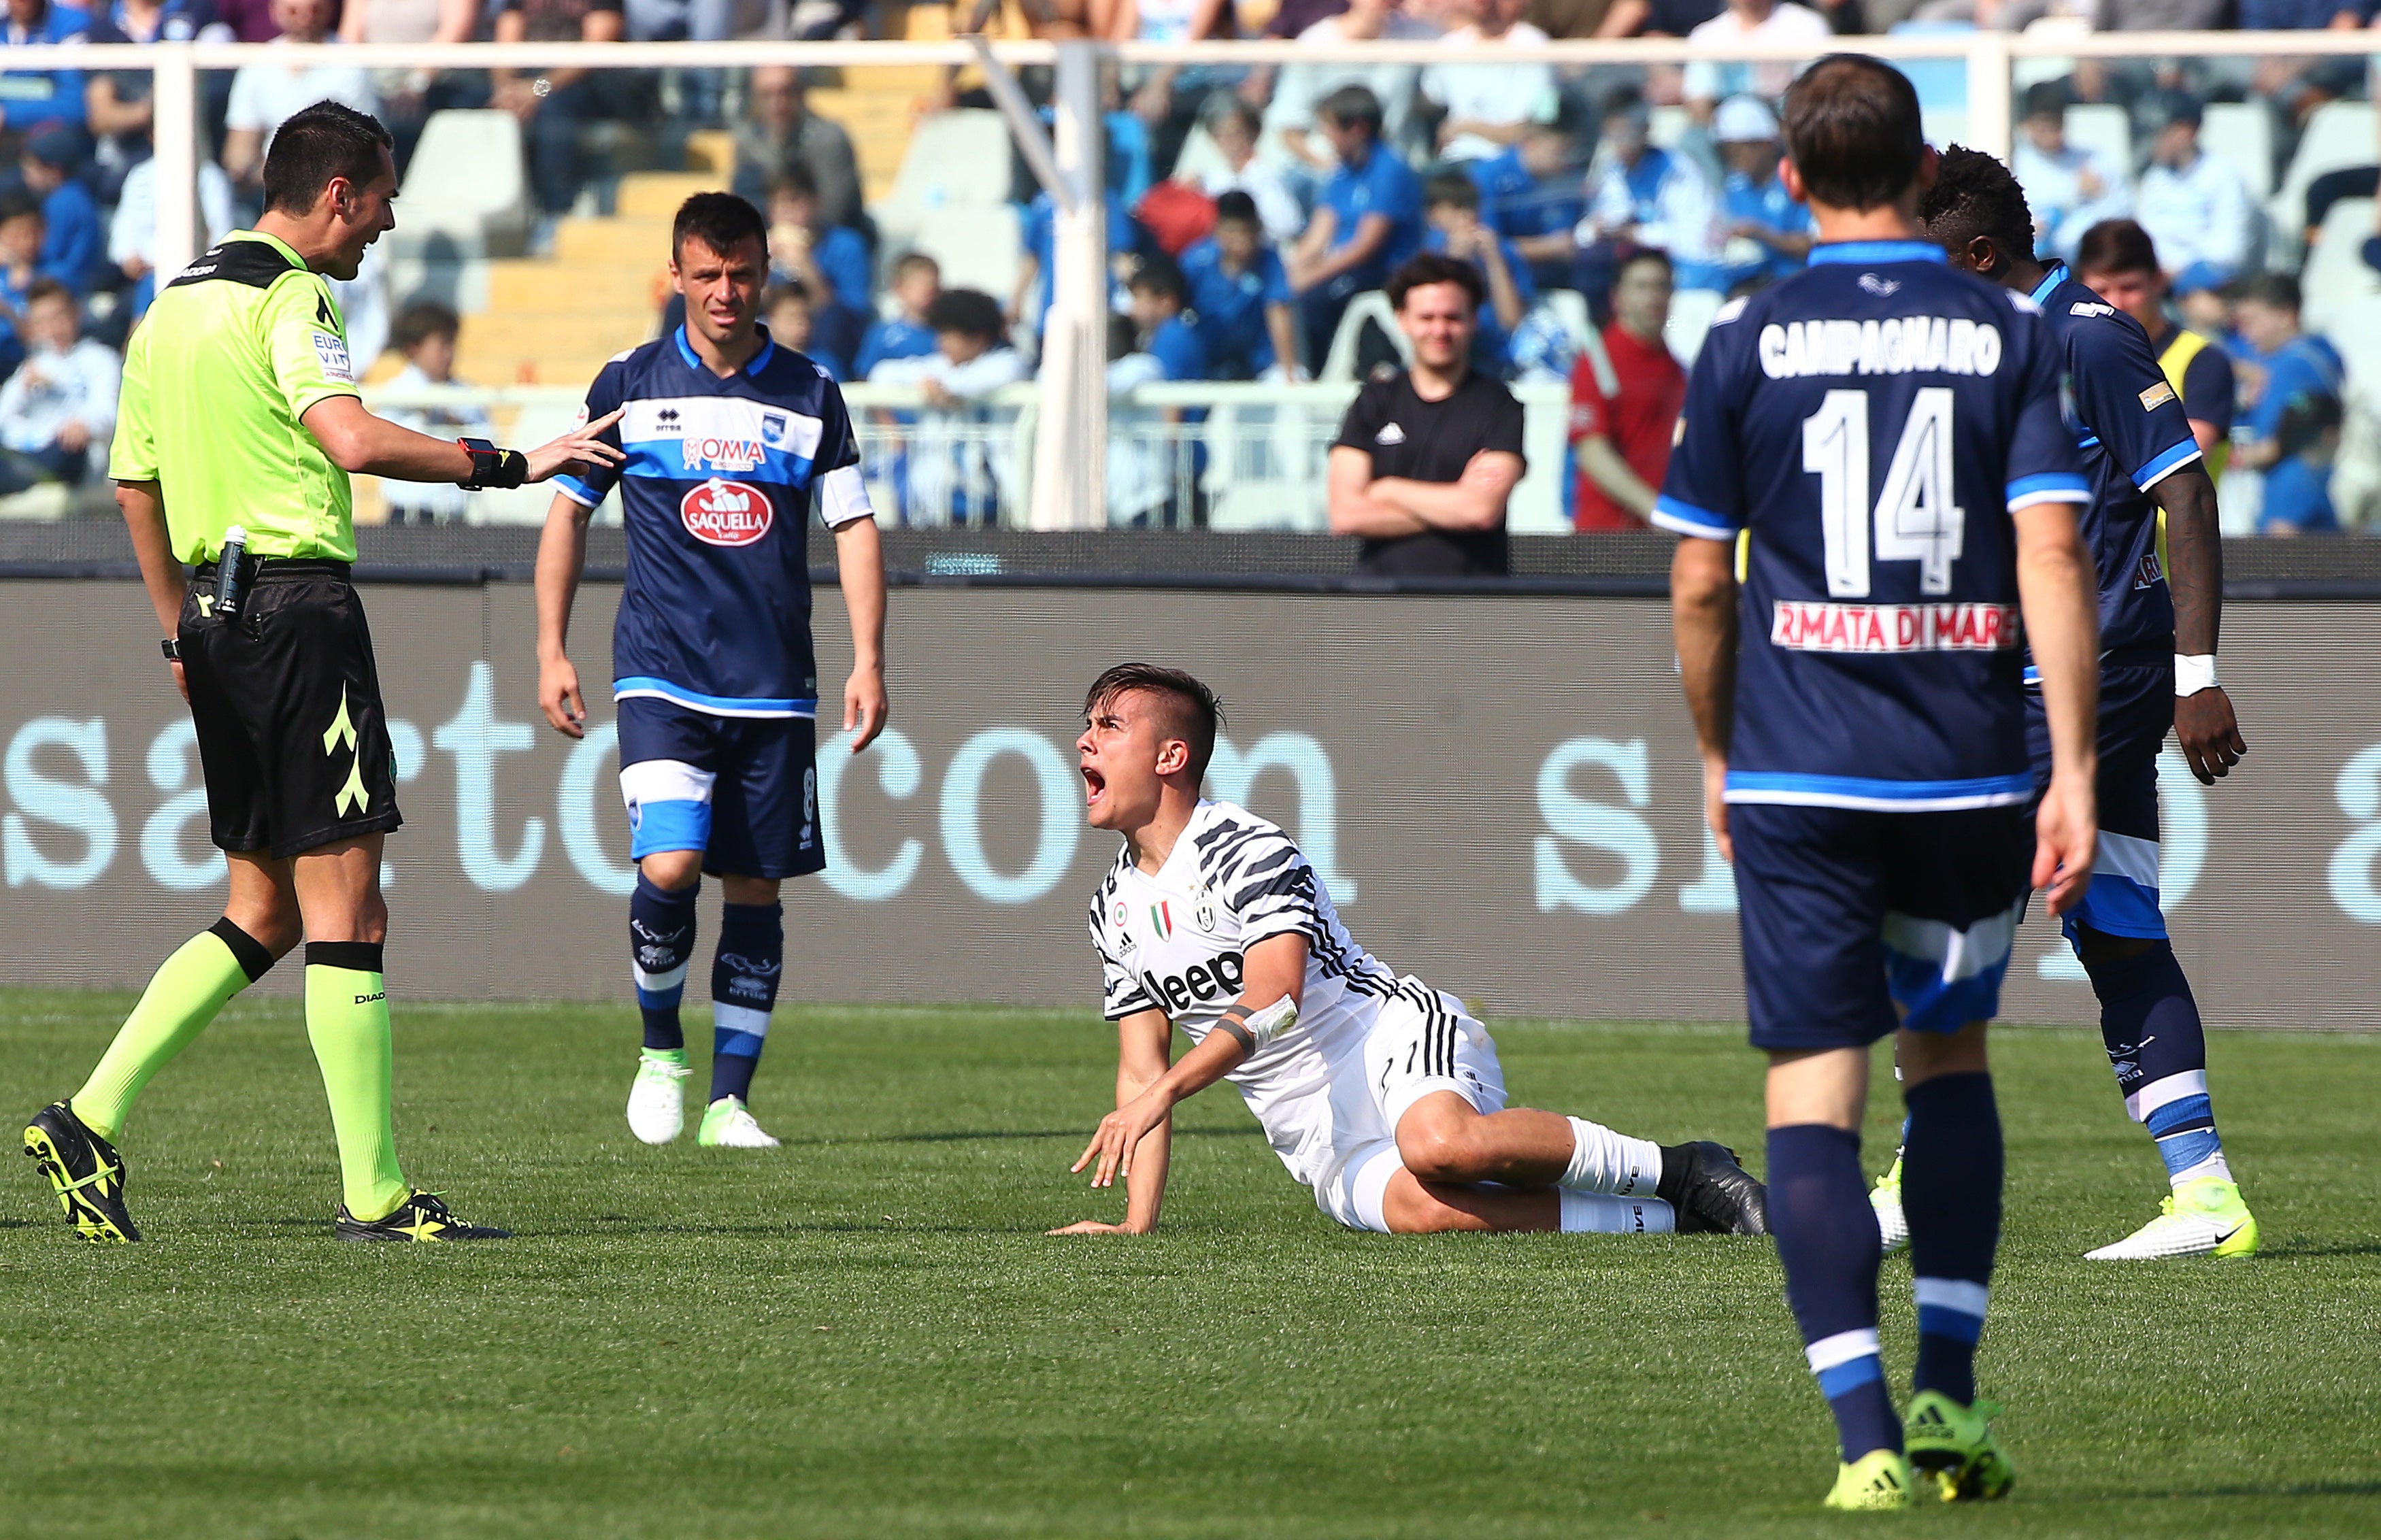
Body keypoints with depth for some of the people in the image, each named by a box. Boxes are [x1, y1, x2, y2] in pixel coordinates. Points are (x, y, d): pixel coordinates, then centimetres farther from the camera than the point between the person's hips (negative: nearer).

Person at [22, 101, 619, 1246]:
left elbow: (134, 482, 23)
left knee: (263, 914, 14)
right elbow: (354, 441, -27)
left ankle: (90, 1120, 7)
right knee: (345, 911, -6)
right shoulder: (291, 300, -11)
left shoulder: (175, 304, 17)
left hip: (216, 617, 9)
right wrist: (508, 464, -21)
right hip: (298, 605, -9)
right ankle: (373, 1193, -7)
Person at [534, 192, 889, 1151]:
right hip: (661, 677, -2)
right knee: (669, 868, -18)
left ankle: (728, 1101, 9)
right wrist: (552, 651, 4)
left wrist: (868, 660, -1)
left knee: (755, 889, 2)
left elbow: (853, 525, 9)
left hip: (776, 689, 2)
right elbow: (569, 512, 10)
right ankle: (660, 1051, 6)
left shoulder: (810, 396, 7)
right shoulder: (628, 387, 4)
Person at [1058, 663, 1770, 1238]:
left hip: (1393, 1036, -5)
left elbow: (1271, 1004, -21)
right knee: (1417, 1206, -32)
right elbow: (1142, 1071, 15)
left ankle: (1675, 1172, -20)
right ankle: (1664, 1218, -22)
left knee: (1438, 1143, -41)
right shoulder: (1116, 908, 15)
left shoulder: (1246, 850, -8)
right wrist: (1137, 1227, 4)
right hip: (1321, 1143, 5)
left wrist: (1163, 1093, -33)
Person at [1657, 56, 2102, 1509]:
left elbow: (1699, 586, 3)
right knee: (1950, 1060, 21)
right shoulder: (2011, 335, 1)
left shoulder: (1745, 342, 0)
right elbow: (2053, 559, -8)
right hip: (1970, 774, 1)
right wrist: (2075, 774, -8)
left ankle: (1867, 1429, -12)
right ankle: (1948, 1384, 13)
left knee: (1815, 1096, 0)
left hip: (1800, 781, -1)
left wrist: (1720, 760, 18)